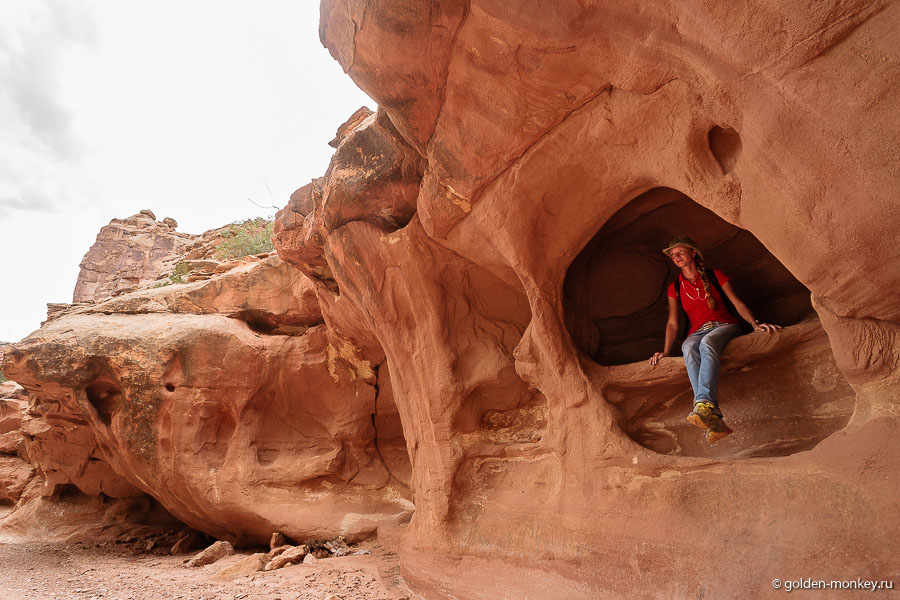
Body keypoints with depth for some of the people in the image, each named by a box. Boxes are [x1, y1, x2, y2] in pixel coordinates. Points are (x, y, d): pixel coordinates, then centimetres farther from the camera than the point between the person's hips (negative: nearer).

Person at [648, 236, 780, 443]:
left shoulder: (715, 275, 11)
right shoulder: (675, 288, 17)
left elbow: (738, 304, 4)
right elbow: (672, 323, 10)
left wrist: (755, 324, -15)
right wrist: (666, 351, -5)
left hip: (725, 327, -1)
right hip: (698, 332, 1)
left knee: (707, 342, -40)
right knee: (689, 348, -38)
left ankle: (703, 404, -58)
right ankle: (714, 419, -52)